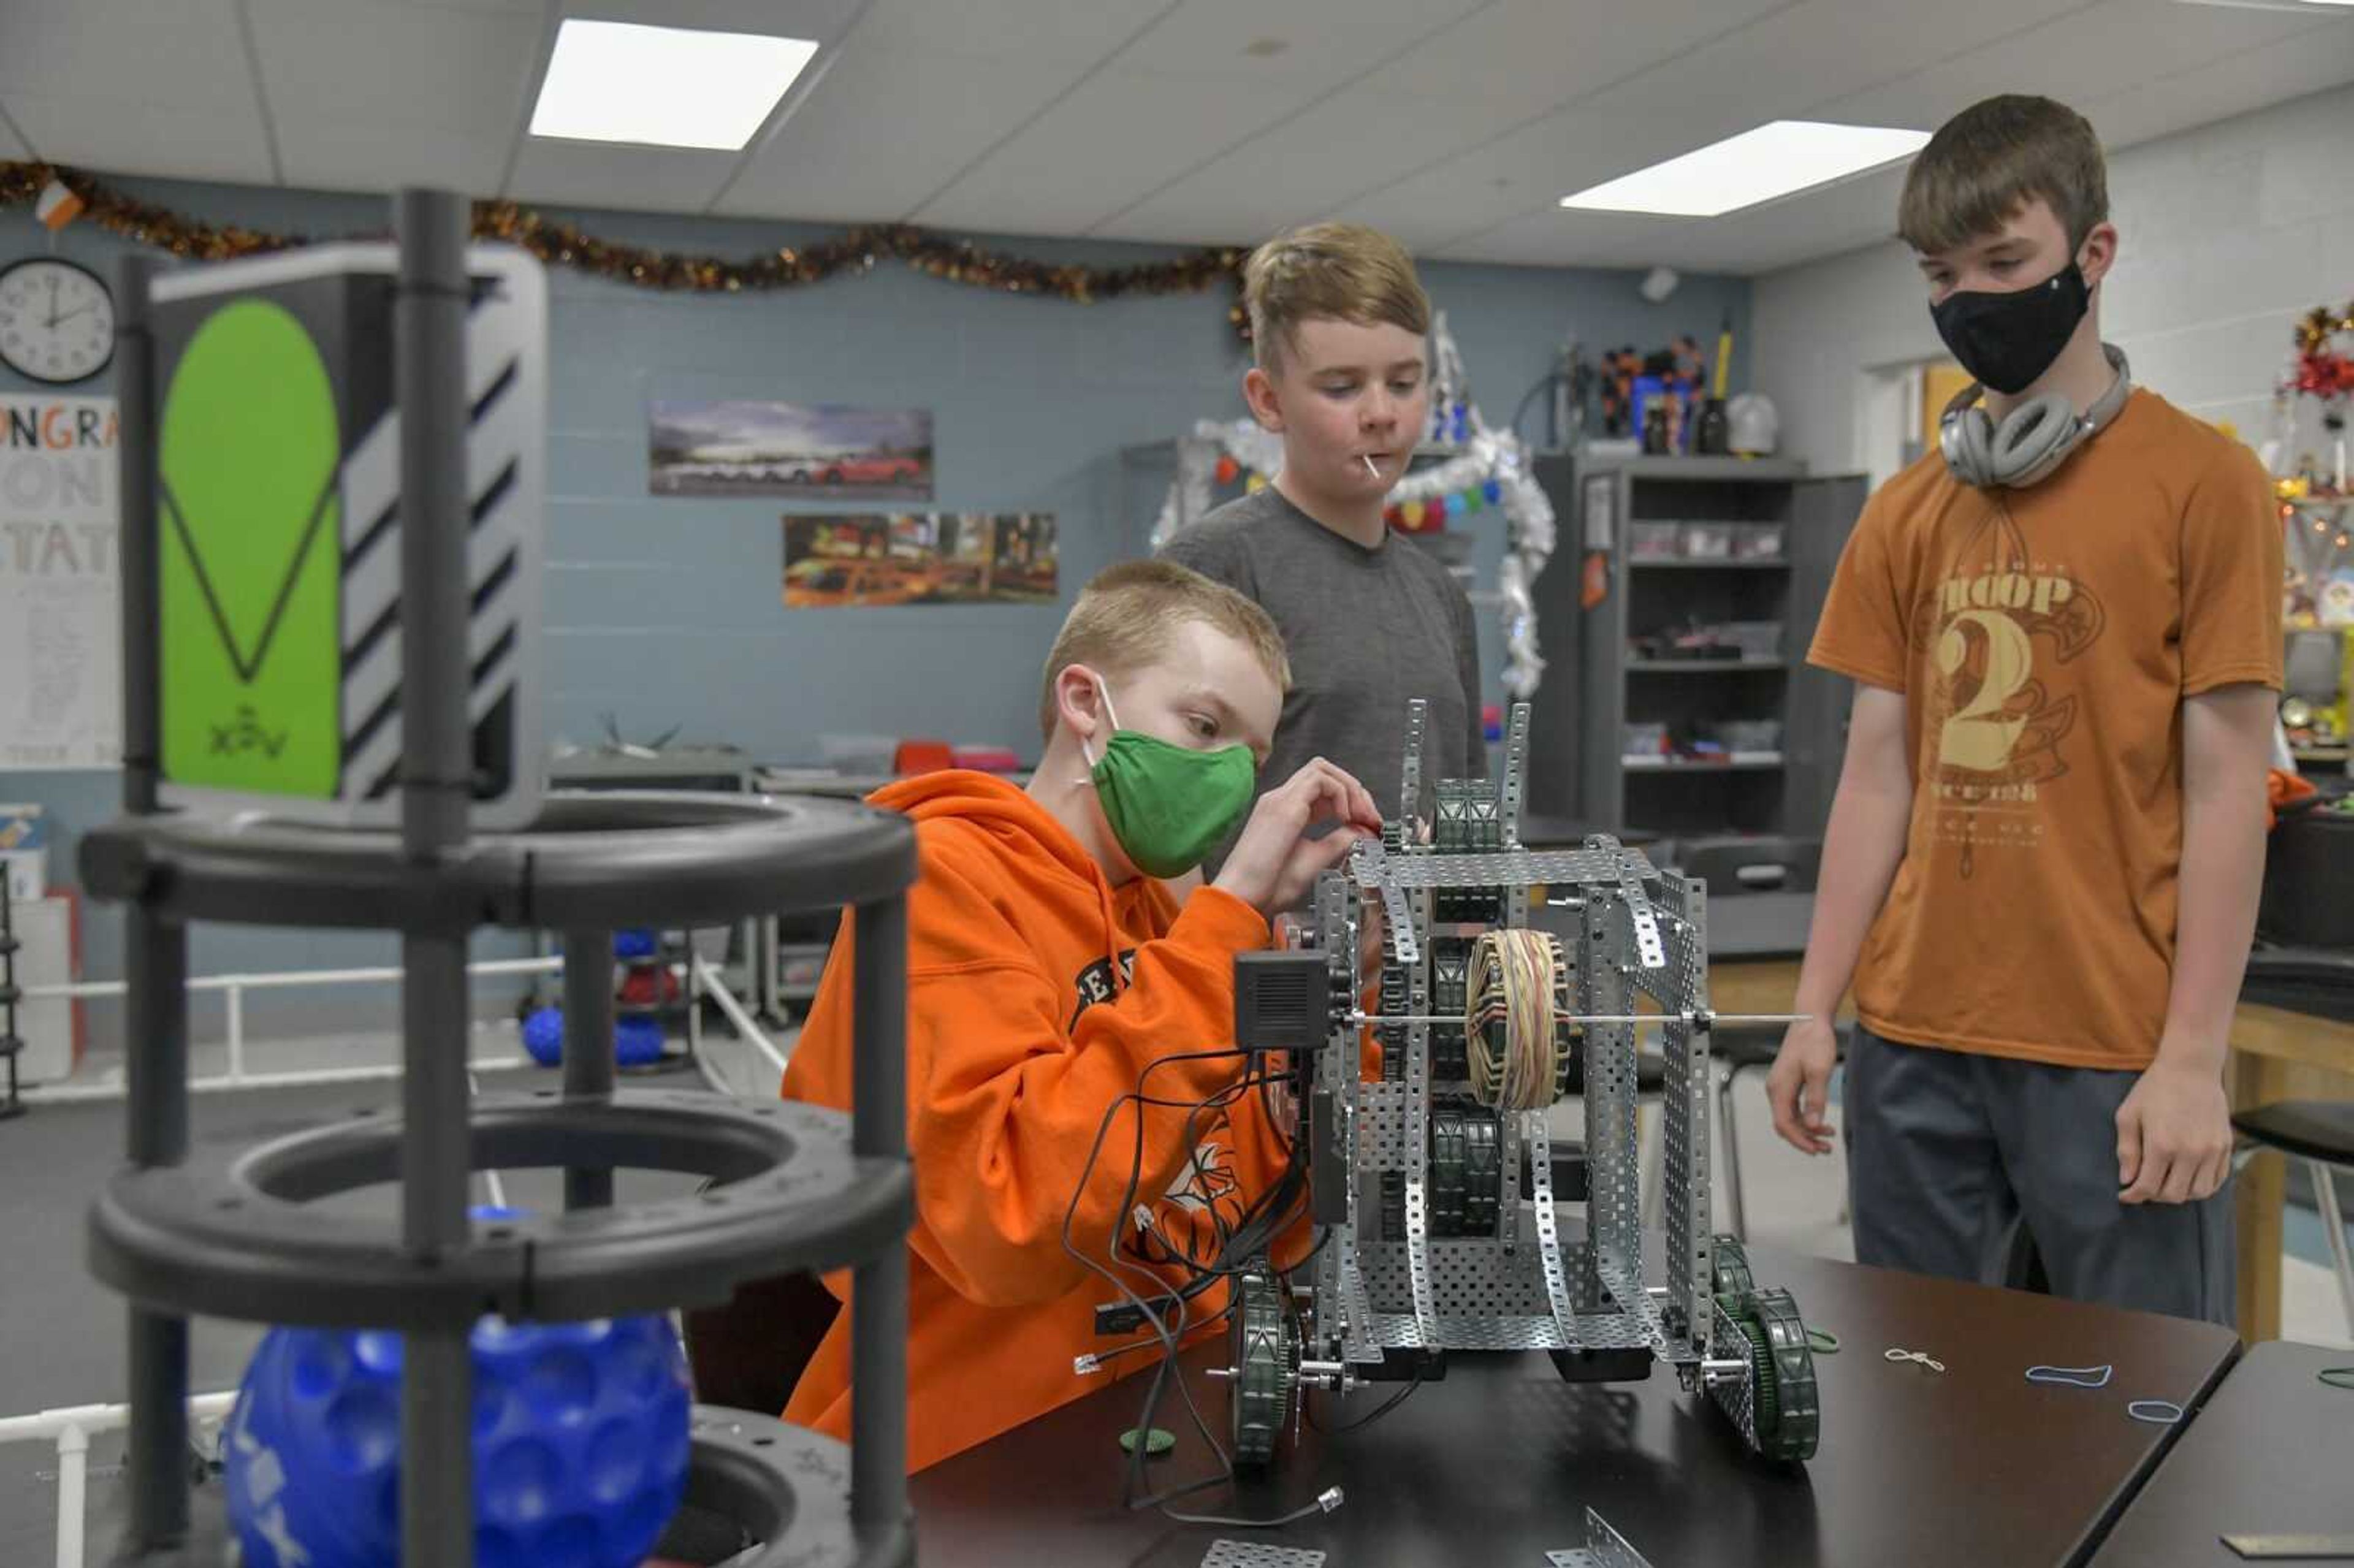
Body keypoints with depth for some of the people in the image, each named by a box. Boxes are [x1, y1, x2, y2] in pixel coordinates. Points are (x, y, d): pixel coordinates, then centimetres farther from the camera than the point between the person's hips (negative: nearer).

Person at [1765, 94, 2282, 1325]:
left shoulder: (2201, 482, -3)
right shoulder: (1906, 514, 9)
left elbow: (2225, 784, -6)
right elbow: (1876, 776, 10)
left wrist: (2193, 1057, -10)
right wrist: (1815, 1007, 6)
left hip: (2115, 1057, -4)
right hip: (1913, 1047, 4)